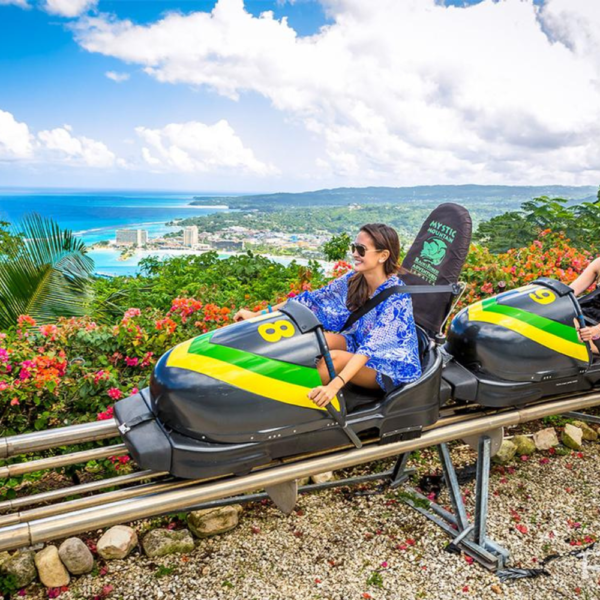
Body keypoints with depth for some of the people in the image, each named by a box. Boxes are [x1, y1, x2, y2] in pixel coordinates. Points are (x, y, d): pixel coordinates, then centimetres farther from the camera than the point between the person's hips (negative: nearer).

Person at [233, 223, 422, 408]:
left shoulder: (396, 295, -25)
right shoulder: (354, 279, -6)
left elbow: (372, 345, -35)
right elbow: (312, 299, -5)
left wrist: (335, 385, -47)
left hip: (395, 365, -6)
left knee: (334, 358, -32)